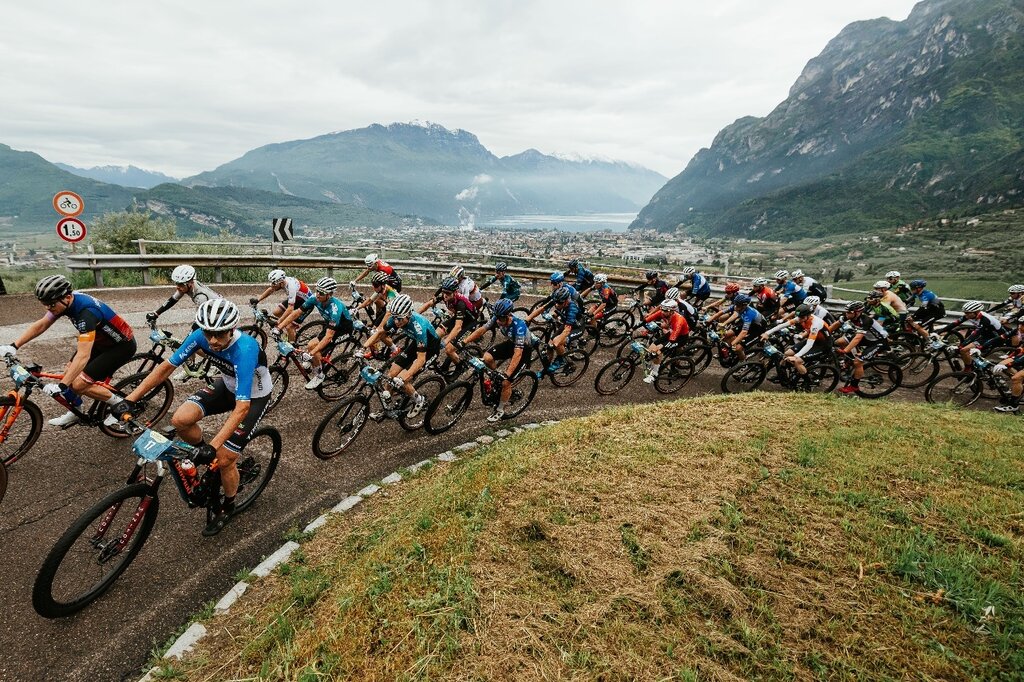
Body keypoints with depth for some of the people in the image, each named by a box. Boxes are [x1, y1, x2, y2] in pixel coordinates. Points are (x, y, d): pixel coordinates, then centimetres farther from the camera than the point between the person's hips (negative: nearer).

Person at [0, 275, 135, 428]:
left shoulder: (86, 311, -34)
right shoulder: (65, 302, -9)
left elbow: (83, 356, -38)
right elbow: (40, 325, 6)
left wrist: (61, 386, -38)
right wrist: (13, 346, -3)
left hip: (122, 345, -9)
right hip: (103, 340, 9)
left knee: (79, 384, -13)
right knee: (69, 373, 6)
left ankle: (119, 404, 6)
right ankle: (75, 414, 25)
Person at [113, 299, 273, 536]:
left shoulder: (244, 350, -38)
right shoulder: (201, 336, -21)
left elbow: (242, 406, -40)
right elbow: (167, 366, -10)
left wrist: (213, 446, -44)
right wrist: (130, 400, -15)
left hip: (254, 396, -6)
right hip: (227, 385, 6)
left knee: (223, 460, -8)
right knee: (180, 420, -18)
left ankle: (228, 507, 22)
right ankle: (204, 453, 14)